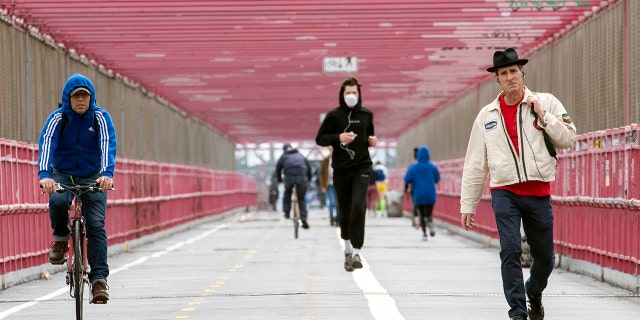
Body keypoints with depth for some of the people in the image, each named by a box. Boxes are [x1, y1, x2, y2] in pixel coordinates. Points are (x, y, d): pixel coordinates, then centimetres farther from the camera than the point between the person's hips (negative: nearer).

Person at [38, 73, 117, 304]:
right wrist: (44, 175, -45)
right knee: (57, 201, -33)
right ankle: (60, 239, -4)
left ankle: (99, 279, -17)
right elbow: (46, 144, -26)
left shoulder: (100, 117, -10)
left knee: (96, 225, -15)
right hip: (62, 174, 0)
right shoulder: (57, 118, -11)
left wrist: (107, 173, -44)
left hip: (93, 177, 0)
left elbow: (108, 145, -25)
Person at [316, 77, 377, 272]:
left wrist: (372, 141, 1)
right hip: (341, 170, 0)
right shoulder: (334, 115, -1)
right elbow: (320, 139, 0)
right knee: (345, 211, 7)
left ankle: (356, 253, -18)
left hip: (362, 168, 0)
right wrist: (339, 137, -15)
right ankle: (348, 248, 31)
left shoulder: (367, 115, 7)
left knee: (358, 207, -18)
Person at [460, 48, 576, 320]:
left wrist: (543, 115, -12)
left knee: (545, 256, 9)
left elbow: (567, 139, -1)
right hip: (504, 192, 0)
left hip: (538, 193, 0)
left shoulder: (546, 103, 5)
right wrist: (467, 205, 8)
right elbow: (475, 163, 10)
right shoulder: (487, 115, 8)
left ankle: (534, 293, 38)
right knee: (510, 251, -14)